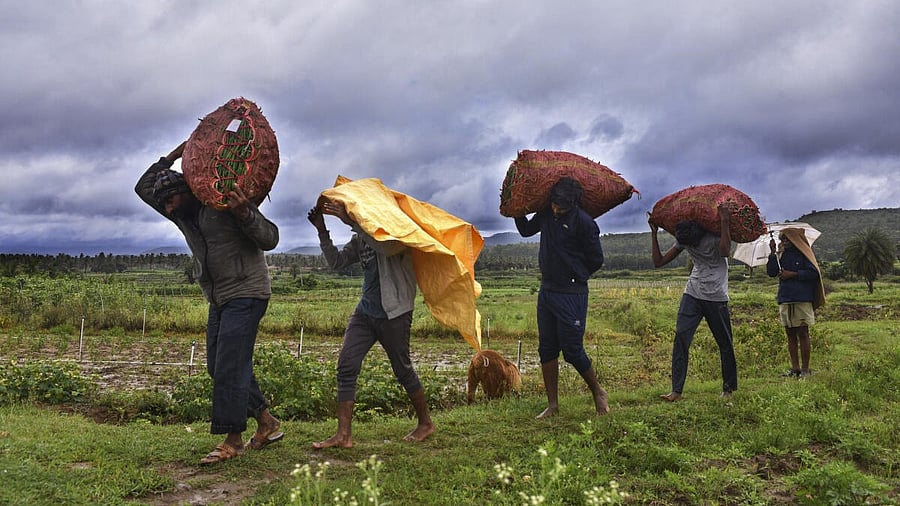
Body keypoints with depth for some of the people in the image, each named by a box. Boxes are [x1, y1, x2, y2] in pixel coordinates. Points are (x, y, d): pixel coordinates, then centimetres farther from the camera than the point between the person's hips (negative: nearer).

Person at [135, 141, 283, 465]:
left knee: (229, 366, -11)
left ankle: (233, 439, -2)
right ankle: (267, 424, 17)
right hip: (219, 299, 9)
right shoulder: (183, 215, 11)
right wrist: (172, 157, 6)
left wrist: (244, 213, -33)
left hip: (246, 294, -9)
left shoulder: (226, 204, -13)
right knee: (217, 366, 9)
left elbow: (270, 239, -17)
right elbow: (143, 187, 17)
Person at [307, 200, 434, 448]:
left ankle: (425, 423, 26)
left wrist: (351, 221, -34)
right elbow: (336, 262, 11)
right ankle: (344, 434, -4)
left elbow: (387, 246, -31)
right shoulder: (360, 237, 13)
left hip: (394, 313, -7)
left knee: (403, 370, 5)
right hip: (365, 312, 7)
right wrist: (322, 231, 0)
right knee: (346, 366, -6)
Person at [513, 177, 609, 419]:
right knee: (547, 349, 9)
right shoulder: (547, 213, 5)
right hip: (546, 290, 7)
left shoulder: (583, 222, -15)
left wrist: (575, 277, 5)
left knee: (572, 350, -3)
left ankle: (598, 393, 21)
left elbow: (596, 260, -6)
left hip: (571, 294, -7)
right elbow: (526, 230, 26)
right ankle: (553, 405, 18)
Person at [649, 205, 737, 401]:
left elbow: (725, 251, -36)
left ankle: (728, 389, 22)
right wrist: (654, 233, 1)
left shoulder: (714, 237, -13)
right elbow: (659, 261, 5)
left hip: (716, 297, -3)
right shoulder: (683, 240, 2)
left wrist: (724, 222, -33)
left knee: (725, 343, 4)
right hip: (692, 294, 3)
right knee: (681, 338, -11)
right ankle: (676, 390, -12)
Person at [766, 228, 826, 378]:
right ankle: (795, 368, 12)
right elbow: (771, 272, 2)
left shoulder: (803, 254, -2)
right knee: (790, 334, 7)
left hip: (802, 299, -5)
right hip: (785, 300, 5)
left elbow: (813, 272, -11)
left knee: (802, 333, -2)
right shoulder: (781, 255, 12)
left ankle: (805, 368, 2)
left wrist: (793, 274, -13)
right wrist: (773, 253, -5)